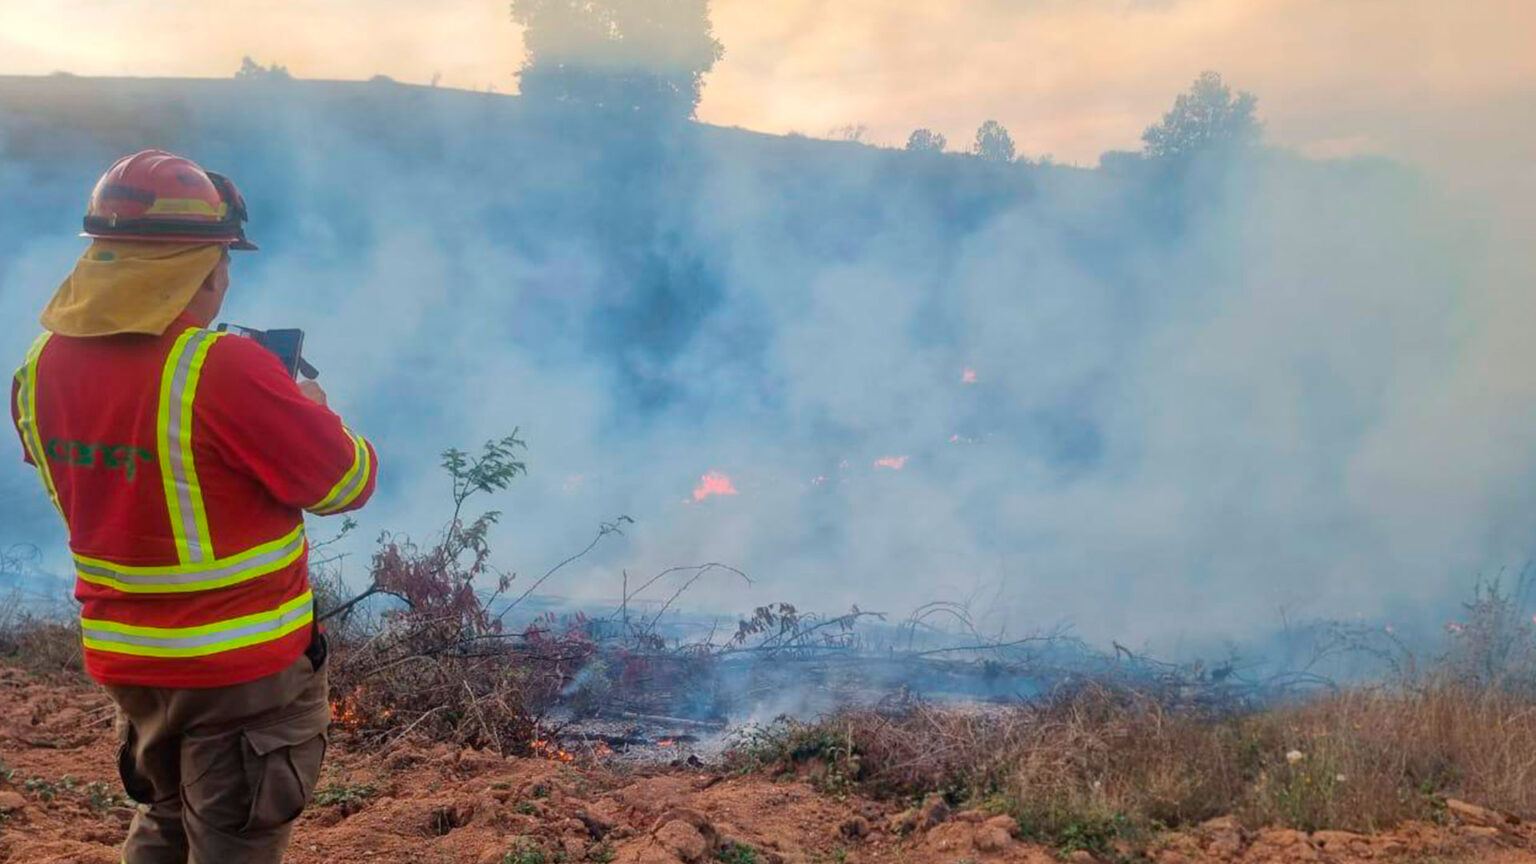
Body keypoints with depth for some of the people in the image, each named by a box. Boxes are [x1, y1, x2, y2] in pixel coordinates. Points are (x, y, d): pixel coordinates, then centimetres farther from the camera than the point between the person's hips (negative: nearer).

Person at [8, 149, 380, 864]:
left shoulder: (43, 367, -3)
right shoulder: (224, 369, -25)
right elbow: (349, 482, -16)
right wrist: (308, 411, 4)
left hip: (122, 657, 7)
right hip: (243, 666, -6)